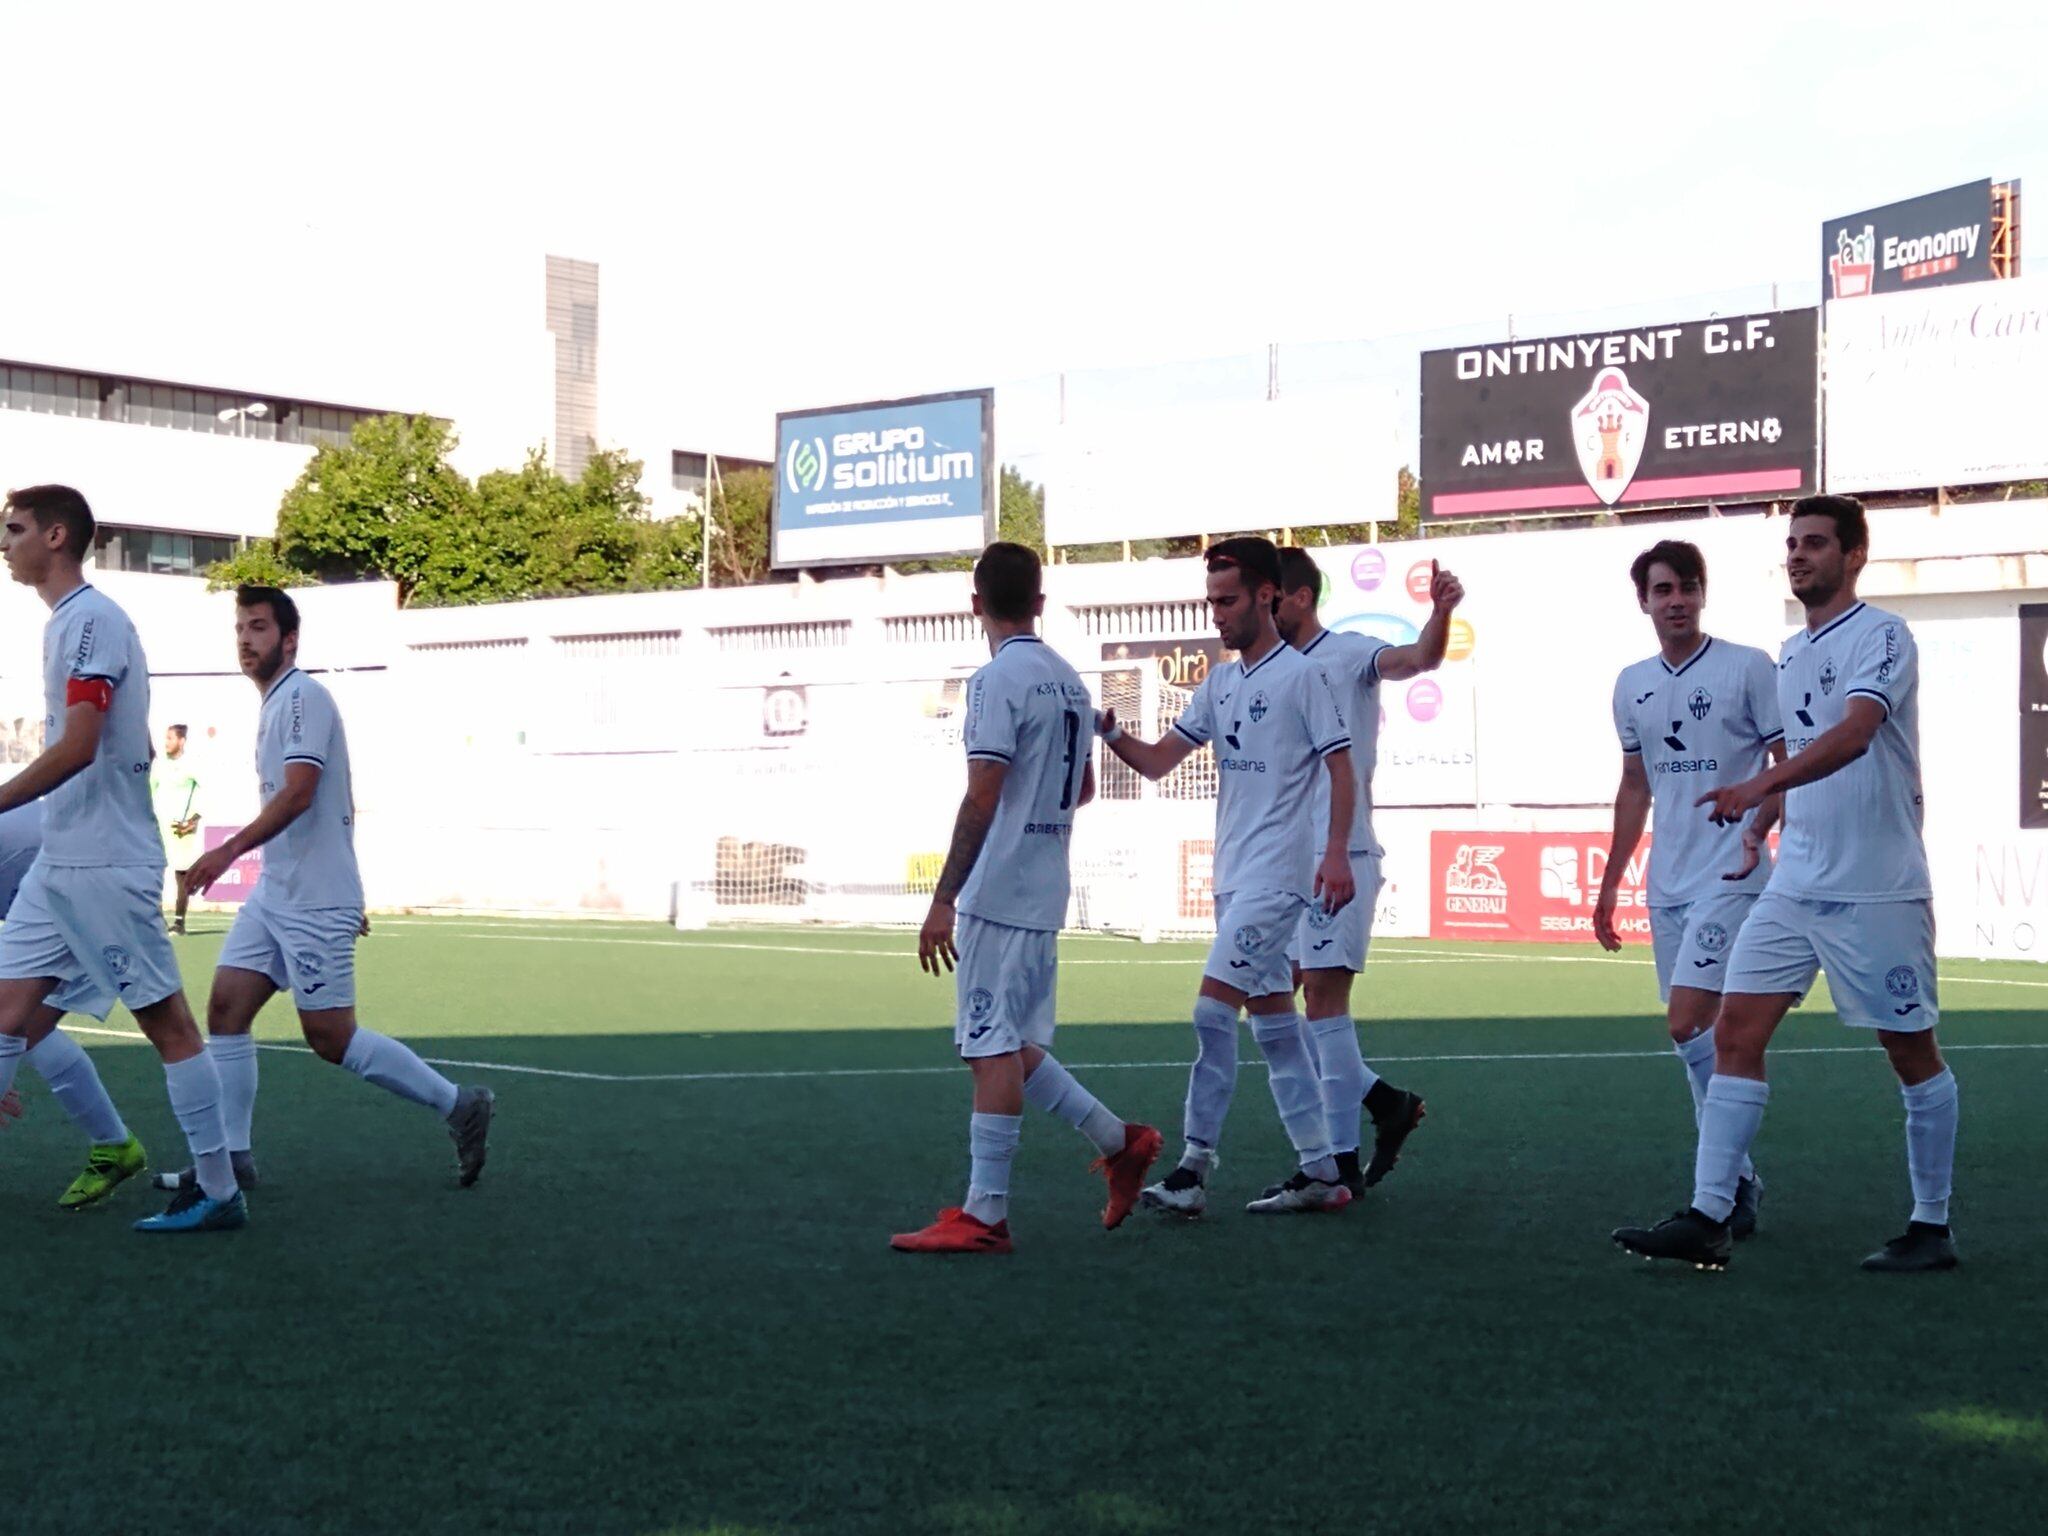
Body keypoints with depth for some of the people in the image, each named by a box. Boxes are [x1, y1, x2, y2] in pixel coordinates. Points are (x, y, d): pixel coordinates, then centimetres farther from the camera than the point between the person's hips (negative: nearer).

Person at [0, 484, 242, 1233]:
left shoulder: (92, 621, -14)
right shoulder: (65, 622, 15)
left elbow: (77, 747, -22)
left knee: (167, 1021, -3)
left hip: (103, 868, -9)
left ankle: (218, 1192, 3)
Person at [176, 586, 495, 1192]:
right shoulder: (276, 704, 17)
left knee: (331, 1037, -6)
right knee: (226, 1007, 1)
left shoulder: (303, 697, -12)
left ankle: (459, 1105, 6)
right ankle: (230, 1156, 4)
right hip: (275, 894, 9)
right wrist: (345, 895, 26)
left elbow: (298, 793, -24)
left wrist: (229, 851, -31)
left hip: (315, 902, -9)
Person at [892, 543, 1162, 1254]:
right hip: (1044, 893, 8)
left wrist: (943, 899, -16)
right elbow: (1083, 790, 22)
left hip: (996, 894, -8)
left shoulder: (997, 679, -13)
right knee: (1010, 1046, 18)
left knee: (993, 1051, -5)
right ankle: (1118, 1141, 18)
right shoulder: (1070, 681, 12)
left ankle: (984, 1216, -3)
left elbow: (981, 800, -18)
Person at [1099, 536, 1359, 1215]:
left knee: (1213, 1008, -14)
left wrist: (1337, 853, -17)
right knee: (1274, 1023, 10)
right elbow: (1157, 761, 12)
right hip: (1233, 875, 8)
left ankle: (1194, 1166, -11)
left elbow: (1341, 768, -8)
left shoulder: (1302, 675, -7)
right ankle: (1319, 1172, 15)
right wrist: (1111, 735, -7)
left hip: (1276, 875, -8)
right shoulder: (1219, 683, 14)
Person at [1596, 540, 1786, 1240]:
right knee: (1702, 1035, 8)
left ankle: (1734, 1177, -6)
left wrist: (1759, 827, -23)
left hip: (1731, 880, -6)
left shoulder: (1748, 668, -6)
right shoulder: (1632, 685, 12)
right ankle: (1734, 1181, 16)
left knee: (1689, 1023, -16)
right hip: (1667, 885, 6)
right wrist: (1610, 884, 20)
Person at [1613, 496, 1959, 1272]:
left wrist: (1762, 784, -40)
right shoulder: (1790, 655, 13)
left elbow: (1852, 735, -28)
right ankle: (1707, 1219, -4)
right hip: (1795, 884, 7)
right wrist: (1768, 829, 15)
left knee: (1911, 1052, 4)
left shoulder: (1882, 636, -11)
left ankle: (1932, 1228, 17)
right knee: (1736, 1033, -3)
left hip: (1877, 890, -7)